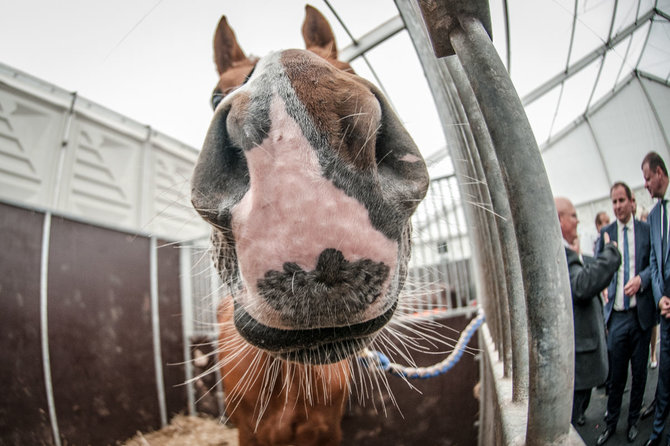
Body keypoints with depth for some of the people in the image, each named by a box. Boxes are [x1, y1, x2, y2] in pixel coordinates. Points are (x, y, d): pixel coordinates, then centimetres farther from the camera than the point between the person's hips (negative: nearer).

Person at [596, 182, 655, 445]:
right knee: (616, 374, 7)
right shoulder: (606, 233, 6)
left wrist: (641, 279, -16)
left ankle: (634, 421, 29)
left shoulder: (647, 230, 1)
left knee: (639, 372, 12)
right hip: (616, 315, 0)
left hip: (641, 313, 0)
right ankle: (611, 423, 21)